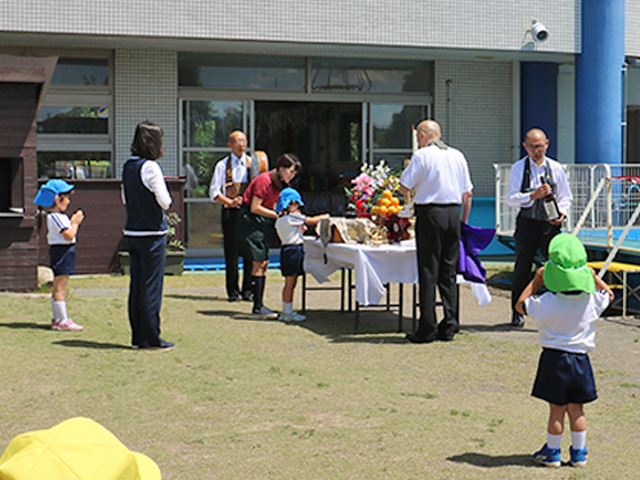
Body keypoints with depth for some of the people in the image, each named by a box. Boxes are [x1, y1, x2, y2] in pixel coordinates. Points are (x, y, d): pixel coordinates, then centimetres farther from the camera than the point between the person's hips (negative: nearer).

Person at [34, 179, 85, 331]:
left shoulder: (57, 216, 15)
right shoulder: (56, 217, -18)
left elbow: (67, 234, 18)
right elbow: (69, 235, -23)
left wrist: (74, 221, 11)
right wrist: (75, 222, -11)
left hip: (61, 252, 11)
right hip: (62, 251, -11)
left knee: (57, 288, 15)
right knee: (60, 288, -8)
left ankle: (57, 319, 22)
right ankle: (62, 320, -8)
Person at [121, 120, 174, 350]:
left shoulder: (127, 166, 9)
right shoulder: (150, 167, -14)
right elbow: (165, 202, -15)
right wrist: (165, 203, 5)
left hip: (132, 232, 7)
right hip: (152, 232, -7)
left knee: (136, 285, 11)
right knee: (151, 286, -2)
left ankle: (138, 336, 16)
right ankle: (151, 338, 2)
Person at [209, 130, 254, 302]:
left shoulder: (252, 163, 10)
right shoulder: (222, 165, 8)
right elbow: (214, 192, 6)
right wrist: (230, 201, -10)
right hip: (230, 211, -1)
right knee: (231, 252, -1)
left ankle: (248, 290, 7)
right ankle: (233, 291, 6)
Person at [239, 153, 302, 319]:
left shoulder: (279, 184, 10)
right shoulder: (264, 180, -18)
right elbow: (255, 207, -20)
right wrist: (278, 215, -17)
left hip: (262, 222, 9)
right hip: (250, 220, -9)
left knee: (264, 263, 7)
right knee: (259, 263, -11)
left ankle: (259, 305, 11)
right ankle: (257, 307, -10)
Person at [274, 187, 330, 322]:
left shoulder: (280, 219, 15)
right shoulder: (292, 217, -11)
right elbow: (312, 221, -5)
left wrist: (301, 229, 17)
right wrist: (325, 216, 8)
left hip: (286, 249, 9)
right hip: (294, 250, -9)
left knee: (290, 283, 14)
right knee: (290, 283, -6)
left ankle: (286, 311, 18)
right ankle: (288, 313, -4)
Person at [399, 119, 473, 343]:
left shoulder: (422, 155, -5)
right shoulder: (457, 156, 12)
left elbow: (404, 188, -5)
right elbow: (467, 193, 13)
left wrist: (408, 169, 14)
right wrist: (463, 221, 20)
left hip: (429, 213, -5)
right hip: (453, 213, 5)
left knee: (428, 273, -2)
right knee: (449, 272, 11)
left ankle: (427, 329, -1)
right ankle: (449, 327, 11)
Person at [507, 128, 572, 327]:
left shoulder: (555, 168, 7)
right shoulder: (518, 168, 2)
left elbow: (565, 197, 12)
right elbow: (511, 199, -4)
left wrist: (562, 212, -8)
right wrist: (533, 195, -18)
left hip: (550, 223, 1)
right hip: (527, 222, -1)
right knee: (522, 268, 6)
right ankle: (517, 313, 19)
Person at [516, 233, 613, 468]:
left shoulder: (546, 303, -18)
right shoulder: (592, 301, -8)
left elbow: (520, 305, -1)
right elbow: (608, 294, 15)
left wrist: (536, 280, 3)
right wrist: (593, 276, 16)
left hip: (554, 359, -3)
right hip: (580, 359, 3)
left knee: (557, 409, 7)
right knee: (576, 409, 14)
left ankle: (552, 452, 19)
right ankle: (579, 452, 23)